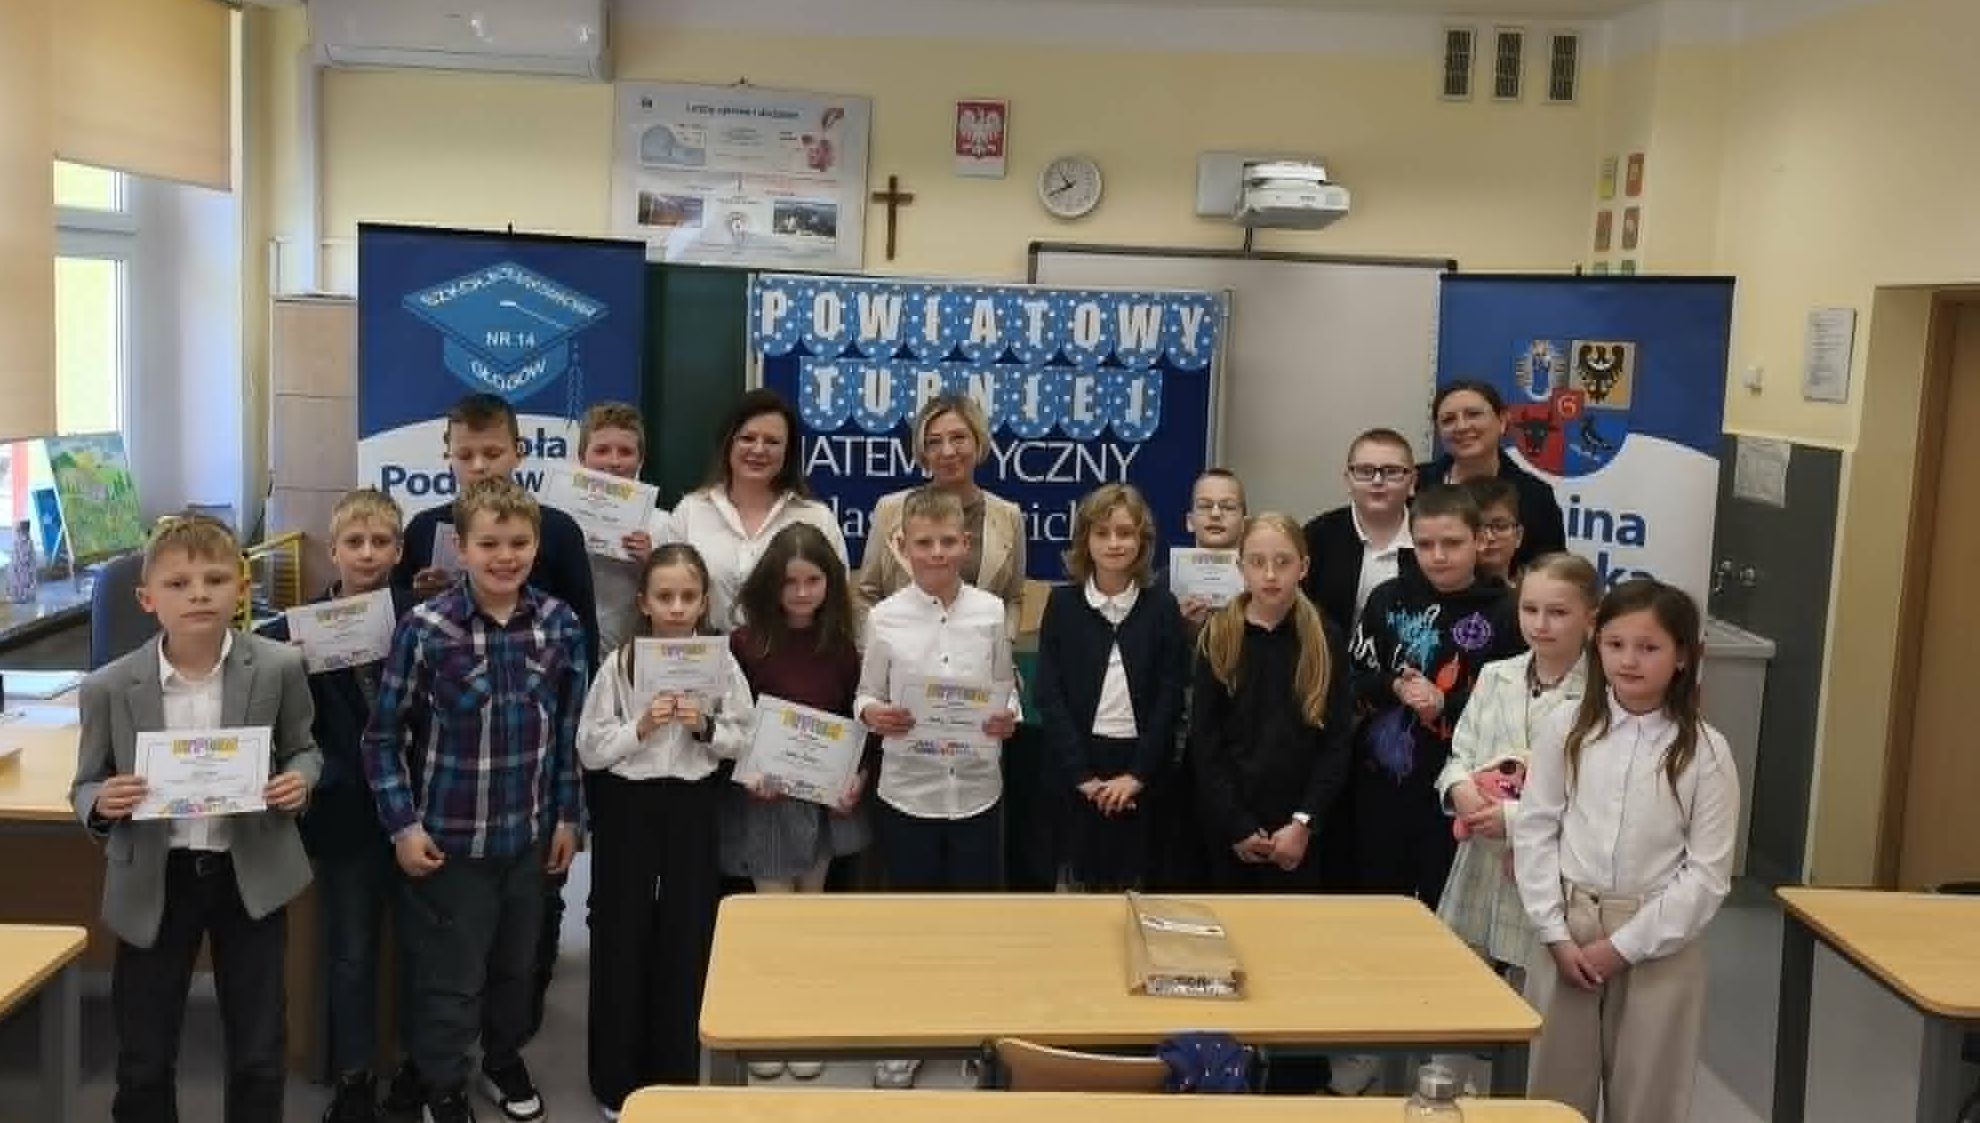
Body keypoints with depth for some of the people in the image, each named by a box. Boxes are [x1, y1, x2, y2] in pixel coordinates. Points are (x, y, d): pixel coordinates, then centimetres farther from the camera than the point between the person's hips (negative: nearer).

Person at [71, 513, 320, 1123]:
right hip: (154, 881, 0)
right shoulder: (109, 688, -8)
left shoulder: (278, 668, -8)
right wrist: (102, 804, -20)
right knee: (144, 1062, 12)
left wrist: (299, 779, -16)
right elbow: (85, 787, 3)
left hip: (251, 874, 0)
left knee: (260, 1056, 11)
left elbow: (303, 749, 6)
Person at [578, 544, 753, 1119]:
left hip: (692, 806, 1)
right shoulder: (620, 663, -8)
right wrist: (641, 727, -21)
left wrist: (704, 727, -17)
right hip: (628, 806, -1)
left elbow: (744, 739, 0)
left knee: (687, 935, 10)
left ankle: (675, 1073, 27)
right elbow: (590, 749, -7)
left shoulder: (720, 661, -4)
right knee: (621, 935, 7)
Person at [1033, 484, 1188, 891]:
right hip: (1078, 763, 0)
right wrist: (1082, 774, -10)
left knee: (1133, 881, 3)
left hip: (1143, 766, 0)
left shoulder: (1162, 607, 2)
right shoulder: (1062, 604, 2)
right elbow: (1048, 695, -3)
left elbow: (1170, 698, -1)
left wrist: (1137, 774, -9)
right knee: (1087, 879, 3)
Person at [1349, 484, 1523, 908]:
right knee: (1376, 900, 15)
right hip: (1383, 781, 3)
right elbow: (1351, 680, 5)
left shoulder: (1503, 612, -6)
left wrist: (1446, 704, -19)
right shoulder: (1388, 599, 3)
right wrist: (1394, 689, -14)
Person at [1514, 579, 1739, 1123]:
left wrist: (1624, 946, -11)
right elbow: (1535, 833, 0)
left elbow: (1707, 874, -7)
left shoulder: (1705, 752, -7)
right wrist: (1556, 934, -8)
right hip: (1567, 929, 2)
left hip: (1659, 943, -2)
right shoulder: (1567, 731, -1)